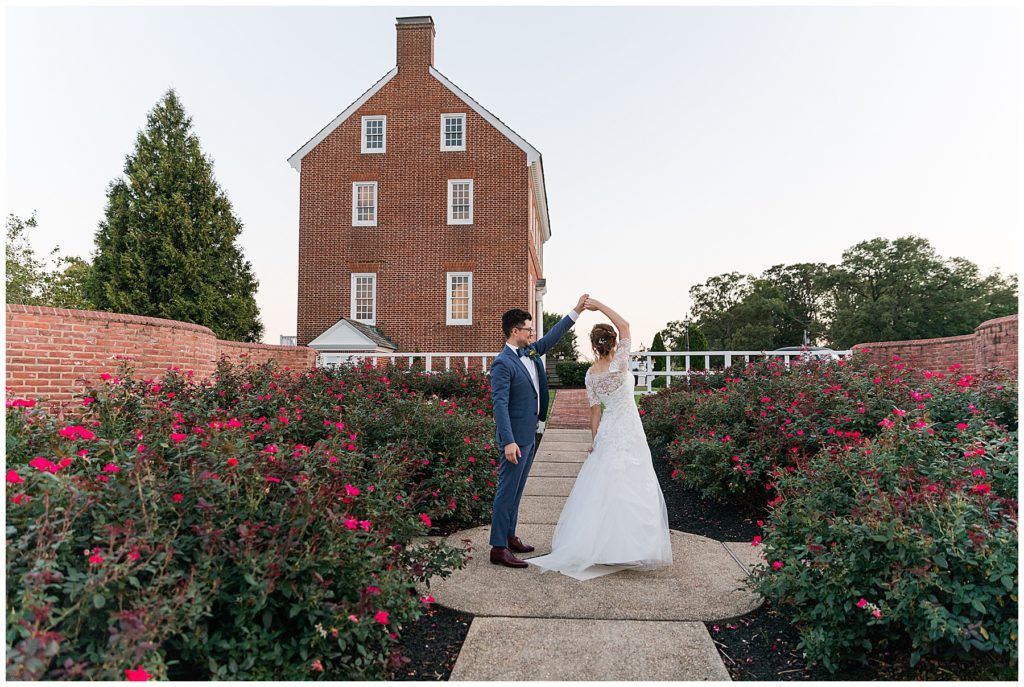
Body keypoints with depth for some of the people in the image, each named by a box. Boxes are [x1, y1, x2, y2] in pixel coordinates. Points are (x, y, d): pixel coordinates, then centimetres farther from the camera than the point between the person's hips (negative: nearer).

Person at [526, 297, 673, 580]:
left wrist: (595, 440, 12)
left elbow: (595, 411, 3)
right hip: (628, 431, -5)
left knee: (602, 486, 12)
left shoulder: (591, 374, -1)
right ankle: (626, 544, 3)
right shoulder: (619, 364, -16)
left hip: (606, 430, 6)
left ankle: (594, 542, 20)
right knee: (628, 488, 0)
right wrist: (599, 306, -6)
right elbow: (625, 326, -8)